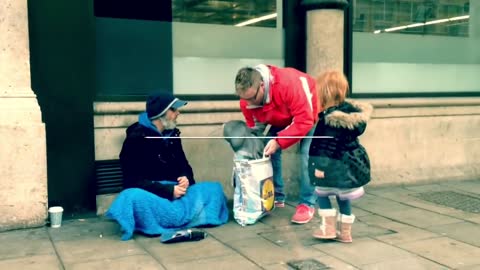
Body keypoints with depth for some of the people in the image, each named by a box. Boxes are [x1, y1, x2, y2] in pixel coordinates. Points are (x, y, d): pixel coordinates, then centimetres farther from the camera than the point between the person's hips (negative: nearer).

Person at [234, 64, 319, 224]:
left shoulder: (288, 84, -44)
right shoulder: (247, 99, -23)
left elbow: (304, 121, -40)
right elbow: (253, 128, -10)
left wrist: (279, 141, -42)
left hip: (308, 114, -5)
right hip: (280, 120, 6)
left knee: (307, 157, -17)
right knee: (270, 154, -6)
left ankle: (307, 204, -6)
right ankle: (276, 198, 10)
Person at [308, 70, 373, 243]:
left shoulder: (329, 118, -20)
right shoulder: (349, 110, 4)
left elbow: (329, 147, -22)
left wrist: (321, 167, -20)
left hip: (335, 166, -8)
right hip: (350, 164, 8)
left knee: (321, 192, 12)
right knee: (343, 198, 16)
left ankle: (329, 228, 15)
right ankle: (345, 233, 25)